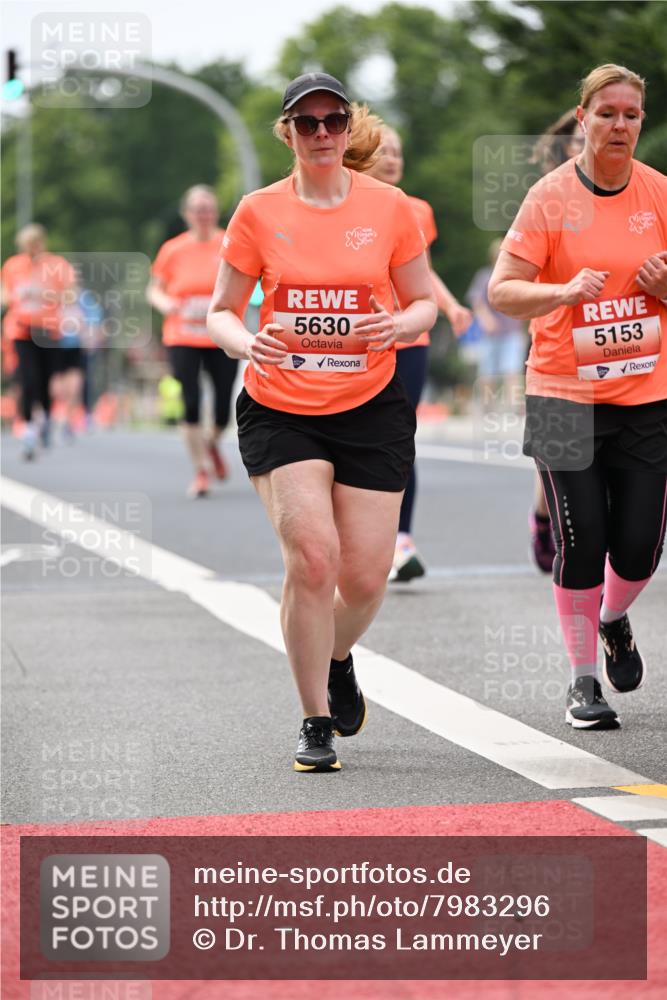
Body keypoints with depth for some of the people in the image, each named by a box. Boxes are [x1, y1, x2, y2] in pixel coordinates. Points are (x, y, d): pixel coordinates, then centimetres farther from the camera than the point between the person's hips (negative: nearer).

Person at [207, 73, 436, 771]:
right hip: (279, 410, -1)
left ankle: (337, 661, 35)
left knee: (365, 576, -2)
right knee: (311, 554, -18)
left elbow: (423, 303, 9)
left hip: (371, 407, 1)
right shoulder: (260, 212, -1)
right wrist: (246, 342, -18)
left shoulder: (389, 207, 1)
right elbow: (220, 312, 5)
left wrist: (399, 326, -14)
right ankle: (315, 723, -3)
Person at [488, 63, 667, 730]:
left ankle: (613, 621, 35)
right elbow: (502, 291, -8)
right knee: (581, 543, -5)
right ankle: (583, 679, 11)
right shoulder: (550, 198, -5)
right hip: (565, 397, -2)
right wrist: (566, 290, -24)